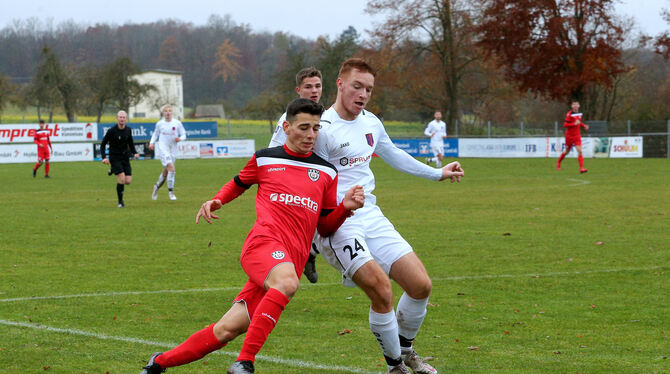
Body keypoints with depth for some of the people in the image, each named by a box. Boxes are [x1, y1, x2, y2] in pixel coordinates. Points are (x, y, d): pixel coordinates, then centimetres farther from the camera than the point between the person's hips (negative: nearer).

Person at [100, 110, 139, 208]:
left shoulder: (128, 130, 2)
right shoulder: (111, 131, -10)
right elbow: (103, 144, -3)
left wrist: (134, 153, -2)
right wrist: (104, 157, -16)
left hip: (125, 158, 5)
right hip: (115, 158, -5)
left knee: (128, 181, -4)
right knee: (121, 179, -19)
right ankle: (120, 202, -3)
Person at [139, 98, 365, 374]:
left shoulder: (326, 173, 17)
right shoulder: (265, 159, 12)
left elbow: (326, 227, 21)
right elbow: (239, 183, 31)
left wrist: (346, 207, 2)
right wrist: (215, 201, 12)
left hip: (293, 258, 3)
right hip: (264, 242, -3)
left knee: (226, 331, -5)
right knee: (287, 282, -38)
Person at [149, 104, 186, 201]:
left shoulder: (177, 123, 1)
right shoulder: (159, 124, 2)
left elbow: (183, 135, 7)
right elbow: (155, 134, 17)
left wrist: (180, 138, -15)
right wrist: (152, 143, 1)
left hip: (173, 149, 3)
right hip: (163, 149, -3)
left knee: (166, 171, 11)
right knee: (171, 168, -19)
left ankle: (157, 186, 39)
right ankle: (170, 191, -10)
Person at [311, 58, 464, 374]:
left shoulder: (371, 123, 11)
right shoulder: (323, 129, -13)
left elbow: (393, 156, 30)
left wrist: (438, 173, 37)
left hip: (371, 217, 8)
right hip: (338, 225, -8)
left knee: (421, 285, 0)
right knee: (382, 291, -23)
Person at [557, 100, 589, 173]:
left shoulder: (579, 114, 6)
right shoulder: (569, 114, -14)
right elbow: (565, 125, -18)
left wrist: (584, 125, 8)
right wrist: (574, 124, -27)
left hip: (577, 136, 4)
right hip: (569, 136, -4)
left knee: (579, 151, -13)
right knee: (567, 151, 12)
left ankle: (581, 168, -19)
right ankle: (558, 163, 40)